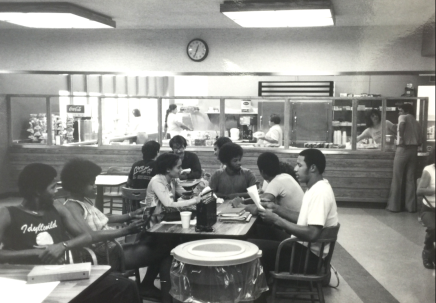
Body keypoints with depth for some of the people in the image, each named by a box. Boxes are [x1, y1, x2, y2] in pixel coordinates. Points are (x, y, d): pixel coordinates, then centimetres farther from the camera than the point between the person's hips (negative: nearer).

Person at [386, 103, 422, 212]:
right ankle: (411, 206, 8)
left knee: (397, 179, 0)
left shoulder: (403, 117, 1)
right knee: (411, 179, 9)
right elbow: (419, 142, 14)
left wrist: (401, 138, -17)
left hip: (403, 149, -6)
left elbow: (402, 125, -25)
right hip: (414, 150, 6)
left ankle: (394, 205, 2)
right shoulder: (416, 123, 20)